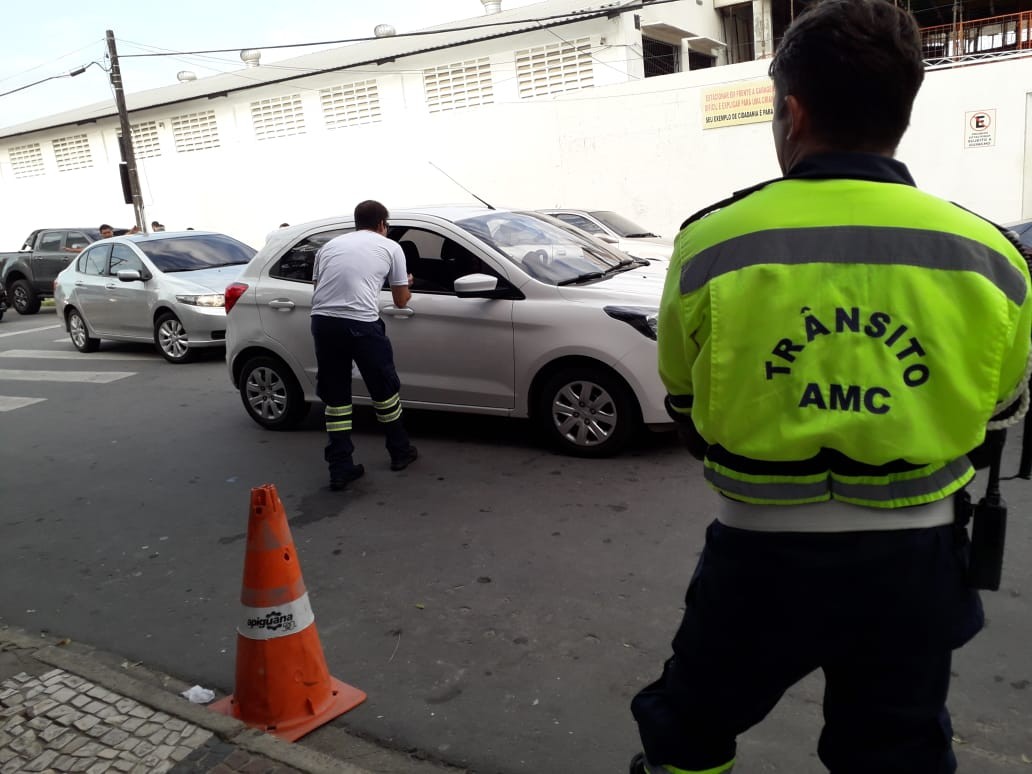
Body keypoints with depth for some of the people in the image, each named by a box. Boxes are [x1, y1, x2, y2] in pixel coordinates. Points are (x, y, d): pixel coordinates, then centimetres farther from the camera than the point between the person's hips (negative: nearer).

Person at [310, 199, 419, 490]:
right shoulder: (390, 246, 14)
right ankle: (400, 451, 33)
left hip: (322, 321, 4)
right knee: (385, 389, 17)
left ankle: (340, 468, 15)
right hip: (361, 324, -3)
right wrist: (406, 284, 42)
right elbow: (401, 301, 20)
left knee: (335, 396, 15)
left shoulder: (330, 245, 23)